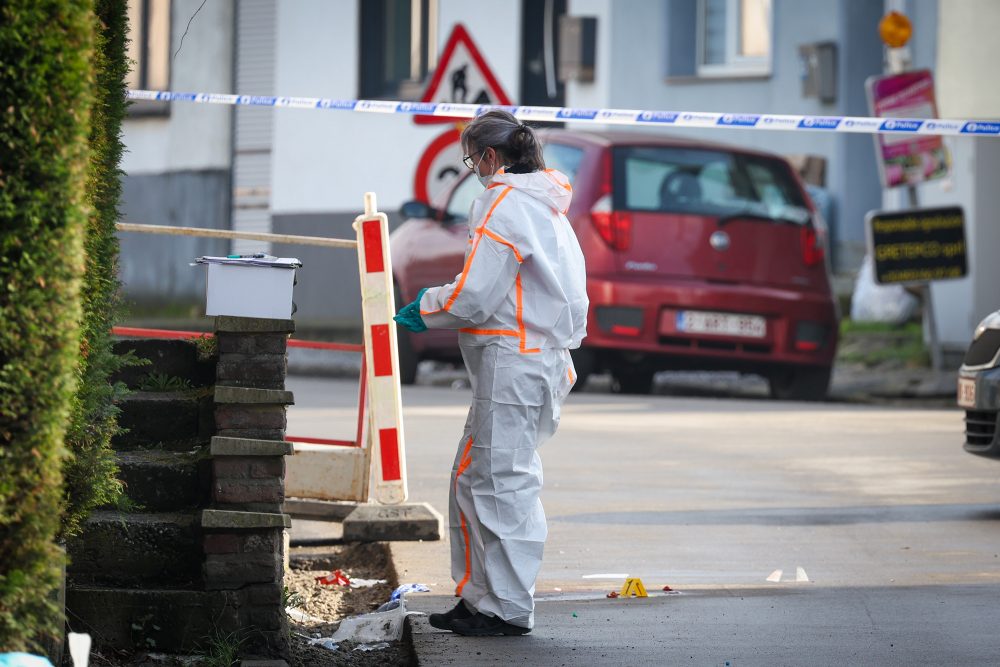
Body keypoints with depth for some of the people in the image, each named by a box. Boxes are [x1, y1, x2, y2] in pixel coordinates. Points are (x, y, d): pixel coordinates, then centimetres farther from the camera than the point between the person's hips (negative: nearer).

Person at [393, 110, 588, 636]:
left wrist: (424, 310, 1)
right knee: (474, 478, 14)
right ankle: (480, 595, 17)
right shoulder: (547, 207, 18)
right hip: (545, 354, 10)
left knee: (498, 483, -5)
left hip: (511, 363, -10)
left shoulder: (503, 203, -13)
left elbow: (474, 295, -17)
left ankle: (507, 608, -1)